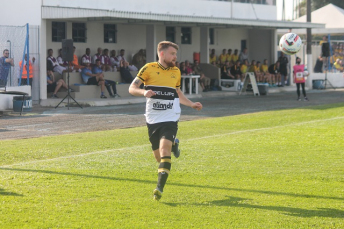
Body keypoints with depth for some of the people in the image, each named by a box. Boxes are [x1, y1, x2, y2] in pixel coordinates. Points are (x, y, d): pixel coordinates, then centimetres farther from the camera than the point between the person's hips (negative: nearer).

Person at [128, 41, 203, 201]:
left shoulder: (176, 71, 12)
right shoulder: (149, 69, -2)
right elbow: (132, 88, -4)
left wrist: (191, 104, 16)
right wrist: (143, 92, -24)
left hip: (170, 118, 1)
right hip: (153, 118, -1)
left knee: (164, 148, -21)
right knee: (158, 156, 5)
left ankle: (160, 188, -25)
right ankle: (173, 144, 42)